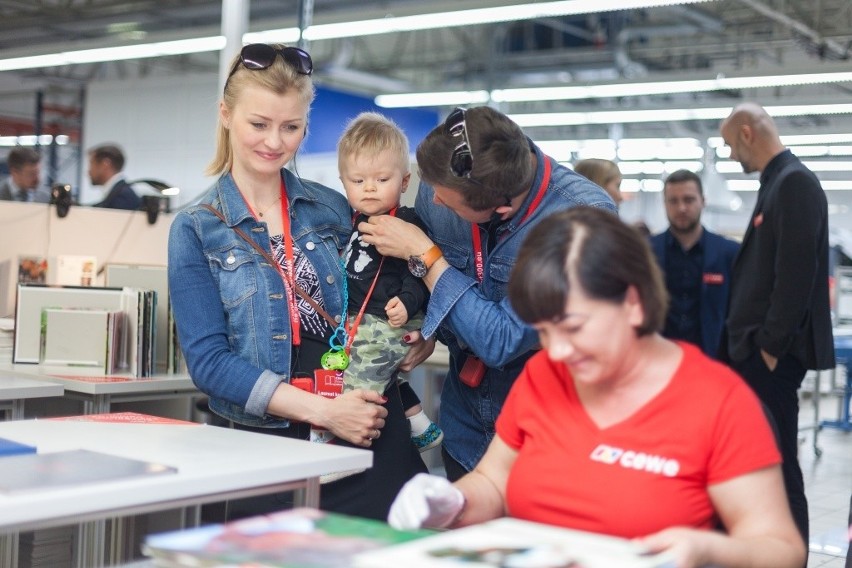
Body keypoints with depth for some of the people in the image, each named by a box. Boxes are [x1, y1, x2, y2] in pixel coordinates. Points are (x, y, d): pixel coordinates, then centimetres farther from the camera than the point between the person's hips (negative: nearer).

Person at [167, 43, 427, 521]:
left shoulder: (335, 209, 9)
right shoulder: (196, 230, 1)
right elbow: (208, 359, -7)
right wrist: (322, 410, -17)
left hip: (371, 425, 2)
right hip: (273, 440, -2)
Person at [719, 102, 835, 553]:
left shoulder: (794, 182, -13)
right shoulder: (777, 182, 16)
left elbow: (796, 273, -20)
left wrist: (772, 345, -19)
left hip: (772, 351, -9)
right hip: (755, 346, 9)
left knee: (777, 467, -3)